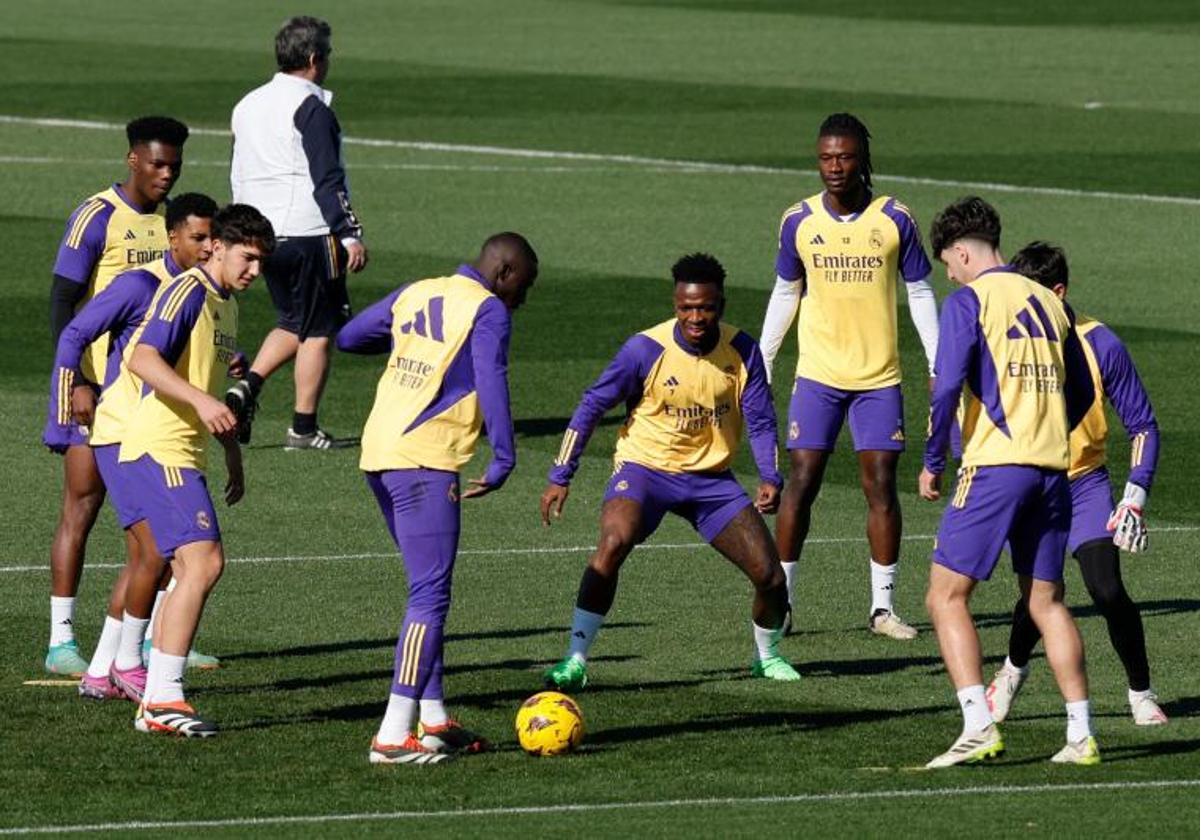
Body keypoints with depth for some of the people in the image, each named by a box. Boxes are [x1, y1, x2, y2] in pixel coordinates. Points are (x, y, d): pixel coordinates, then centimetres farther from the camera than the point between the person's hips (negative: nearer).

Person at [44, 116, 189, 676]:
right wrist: (77, 380, -19)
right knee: (82, 505, -5)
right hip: (98, 382, -7)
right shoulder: (97, 218, -10)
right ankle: (61, 642, -3)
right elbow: (63, 301, -12)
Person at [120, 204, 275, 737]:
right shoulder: (188, 293, -12)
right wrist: (200, 400, -36)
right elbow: (141, 358, -25)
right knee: (203, 563, -17)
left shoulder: (226, 303, 19)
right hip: (158, 448, -10)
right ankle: (164, 698, -17)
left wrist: (233, 454, 31)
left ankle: (156, 701, 12)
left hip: (184, 454, 10)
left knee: (191, 572, 9)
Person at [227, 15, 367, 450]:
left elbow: (238, 177, 19)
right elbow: (327, 180, -17)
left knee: (293, 323, 20)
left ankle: (248, 386, 1)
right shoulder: (310, 107, -12)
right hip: (309, 234, -8)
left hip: (263, 235, 8)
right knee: (318, 331, 2)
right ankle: (304, 428, 3)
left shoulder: (247, 105, 13)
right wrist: (351, 235, -14)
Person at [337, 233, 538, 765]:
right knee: (430, 596, -8)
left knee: (429, 591, 18)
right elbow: (491, 383, -16)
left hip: (379, 454, 9)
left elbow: (348, 338, 24)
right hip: (424, 461, -9)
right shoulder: (488, 311, -5)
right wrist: (503, 461, -16)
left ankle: (433, 719, 21)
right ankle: (394, 735, -15)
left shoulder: (415, 295, 16)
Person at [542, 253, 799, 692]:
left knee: (769, 573, -4)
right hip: (645, 467, -3)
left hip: (710, 476, 3)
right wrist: (560, 477, -11)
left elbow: (760, 420, -4)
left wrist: (770, 479, -21)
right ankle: (575, 660, -25)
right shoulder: (645, 350, -17)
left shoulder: (742, 351, -8)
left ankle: (767, 656, 27)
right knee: (613, 544, -32)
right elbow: (592, 406, -9)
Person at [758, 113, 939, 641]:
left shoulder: (895, 220, -3)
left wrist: (939, 366, 0)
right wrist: (761, 364, 11)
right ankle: (780, 602, 3)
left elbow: (919, 294, 5)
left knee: (881, 483, -1)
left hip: (879, 378, 0)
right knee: (801, 480, -5)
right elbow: (785, 295, 12)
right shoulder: (799, 222, 1)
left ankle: (884, 606, 6)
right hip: (817, 375, 1)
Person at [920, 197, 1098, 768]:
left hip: (994, 465, -6)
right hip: (1051, 467, 6)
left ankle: (978, 729, -15)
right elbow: (1081, 393, 20)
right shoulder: (1049, 304, 15)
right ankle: (1081, 736, 8)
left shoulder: (968, 301, -4)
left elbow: (948, 386, -14)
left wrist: (932, 463, -4)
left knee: (946, 597, -2)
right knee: (1046, 601, 14)